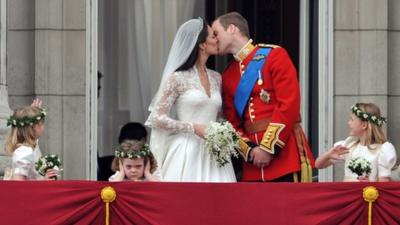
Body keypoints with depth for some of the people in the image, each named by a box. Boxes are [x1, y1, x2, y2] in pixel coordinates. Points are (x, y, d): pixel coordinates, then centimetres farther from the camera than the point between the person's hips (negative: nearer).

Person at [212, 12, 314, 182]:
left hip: (285, 153, -6)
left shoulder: (274, 55, -3)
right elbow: (233, 123, 14)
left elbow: (289, 104, -11)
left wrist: (268, 148, -14)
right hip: (253, 163, 6)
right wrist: (249, 150, -6)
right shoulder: (228, 76, 15)